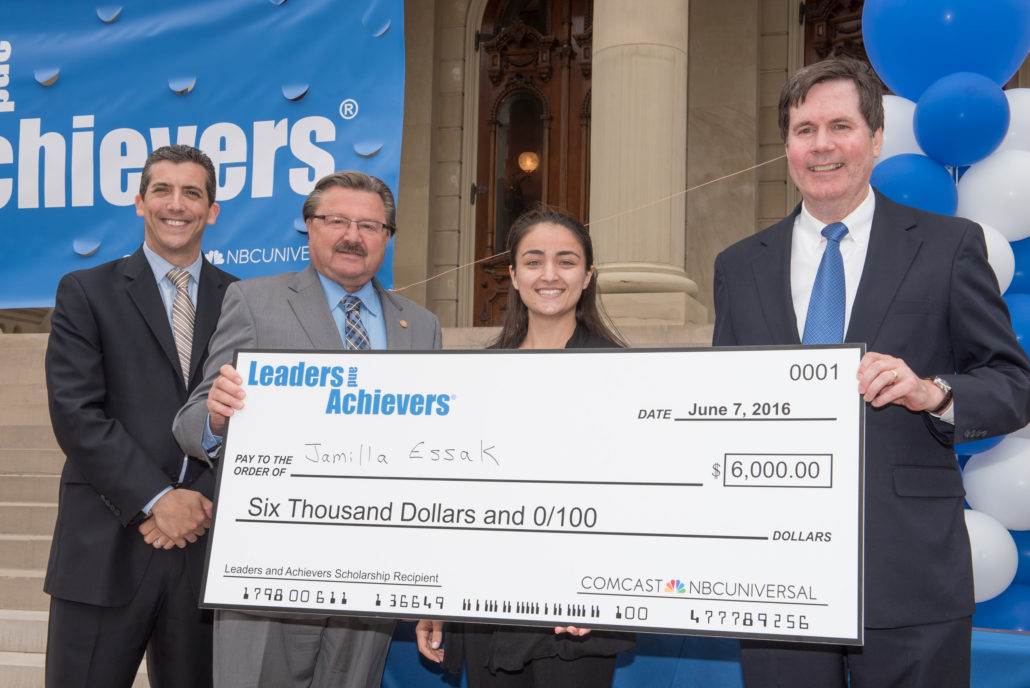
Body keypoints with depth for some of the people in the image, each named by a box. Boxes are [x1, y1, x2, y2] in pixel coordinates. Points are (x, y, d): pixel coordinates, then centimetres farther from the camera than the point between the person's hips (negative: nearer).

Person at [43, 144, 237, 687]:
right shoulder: (86, 292, 5)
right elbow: (75, 413, -5)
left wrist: (204, 500, -9)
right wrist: (156, 499, -12)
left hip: (207, 539, 2)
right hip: (106, 546, -2)